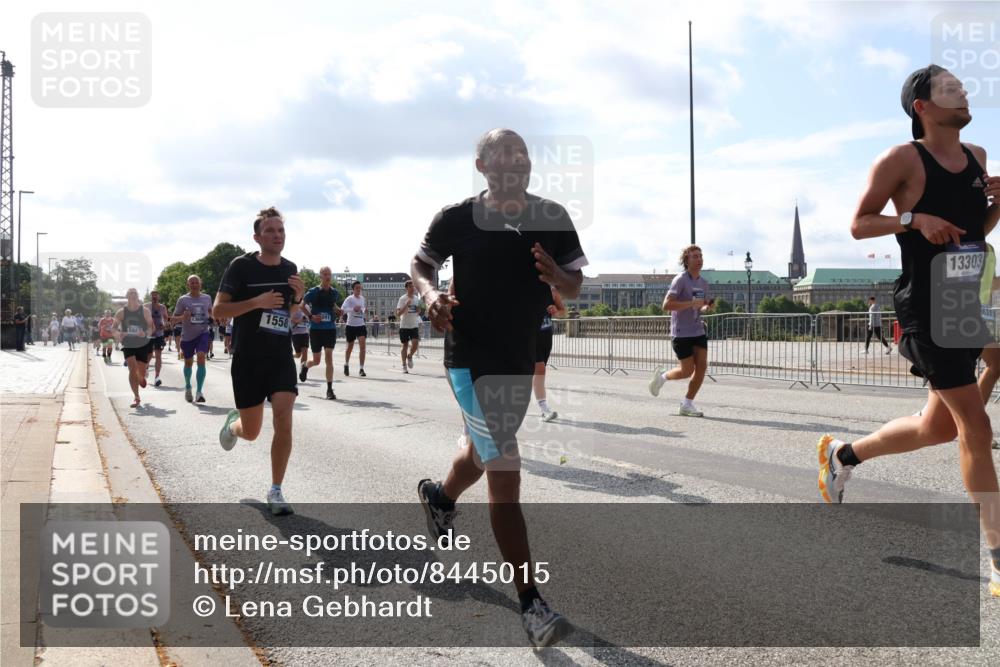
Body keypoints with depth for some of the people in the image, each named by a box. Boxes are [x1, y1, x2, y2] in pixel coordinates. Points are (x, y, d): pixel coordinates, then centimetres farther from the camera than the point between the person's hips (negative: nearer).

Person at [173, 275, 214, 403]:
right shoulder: (183, 300, -5)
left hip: (203, 332, 0)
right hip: (187, 335, 0)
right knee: (188, 362, 13)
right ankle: (187, 387, 40)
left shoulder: (207, 298, 3)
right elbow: (174, 318, -3)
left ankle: (199, 392, -20)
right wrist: (182, 317, -24)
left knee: (201, 357, -20)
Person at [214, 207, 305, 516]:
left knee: (284, 421, -14)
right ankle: (233, 423, 46)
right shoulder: (242, 266, -9)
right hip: (248, 360, -3)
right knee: (251, 432, 7)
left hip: (281, 358, 3)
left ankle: (276, 491, 0)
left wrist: (298, 298, -4)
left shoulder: (289, 269, 5)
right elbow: (218, 309, -12)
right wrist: (257, 301, -24)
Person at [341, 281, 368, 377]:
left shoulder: (362, 298, 10)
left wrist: (365, 310, 5)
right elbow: (342, 309, -22)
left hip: (361, 325, 3)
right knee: (350, 347, 10)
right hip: (351, 326, -3)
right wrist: (353, 309, -37)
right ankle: (346, 365, 35)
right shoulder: (349, 299, -7)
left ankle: (361, 368, -11)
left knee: (362, 345, -13)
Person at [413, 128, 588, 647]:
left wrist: (556, 276, -18)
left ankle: (440, 496, 61)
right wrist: (431, 295, -17)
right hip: (472, 358, -6)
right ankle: (530, 604, -10)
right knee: (504, 473, -13)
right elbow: (421, 264, 5)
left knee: (485, 451, 27)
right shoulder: (457, 218, -8)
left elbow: (575, 288, 5)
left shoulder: (552, 218, 2)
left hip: (525, 359, 6)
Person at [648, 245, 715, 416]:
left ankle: (687, 404, 9)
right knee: (688, 370, -3)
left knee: (702, 366, -3)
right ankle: (662, 375, 27)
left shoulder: (703, 283, 11)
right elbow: (666, 305, -19)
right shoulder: (680, 279, -12)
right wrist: (691, 303, -26)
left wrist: (707, 307, 0)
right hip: (681, 332, -7)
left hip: (698, 330, 7)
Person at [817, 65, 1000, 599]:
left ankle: (842, 454, 36)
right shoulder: (902, 160, -8)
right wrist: (914, 219, -20)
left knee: (939, 427, 13)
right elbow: (858, 225, -5)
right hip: (925, 308, -8)